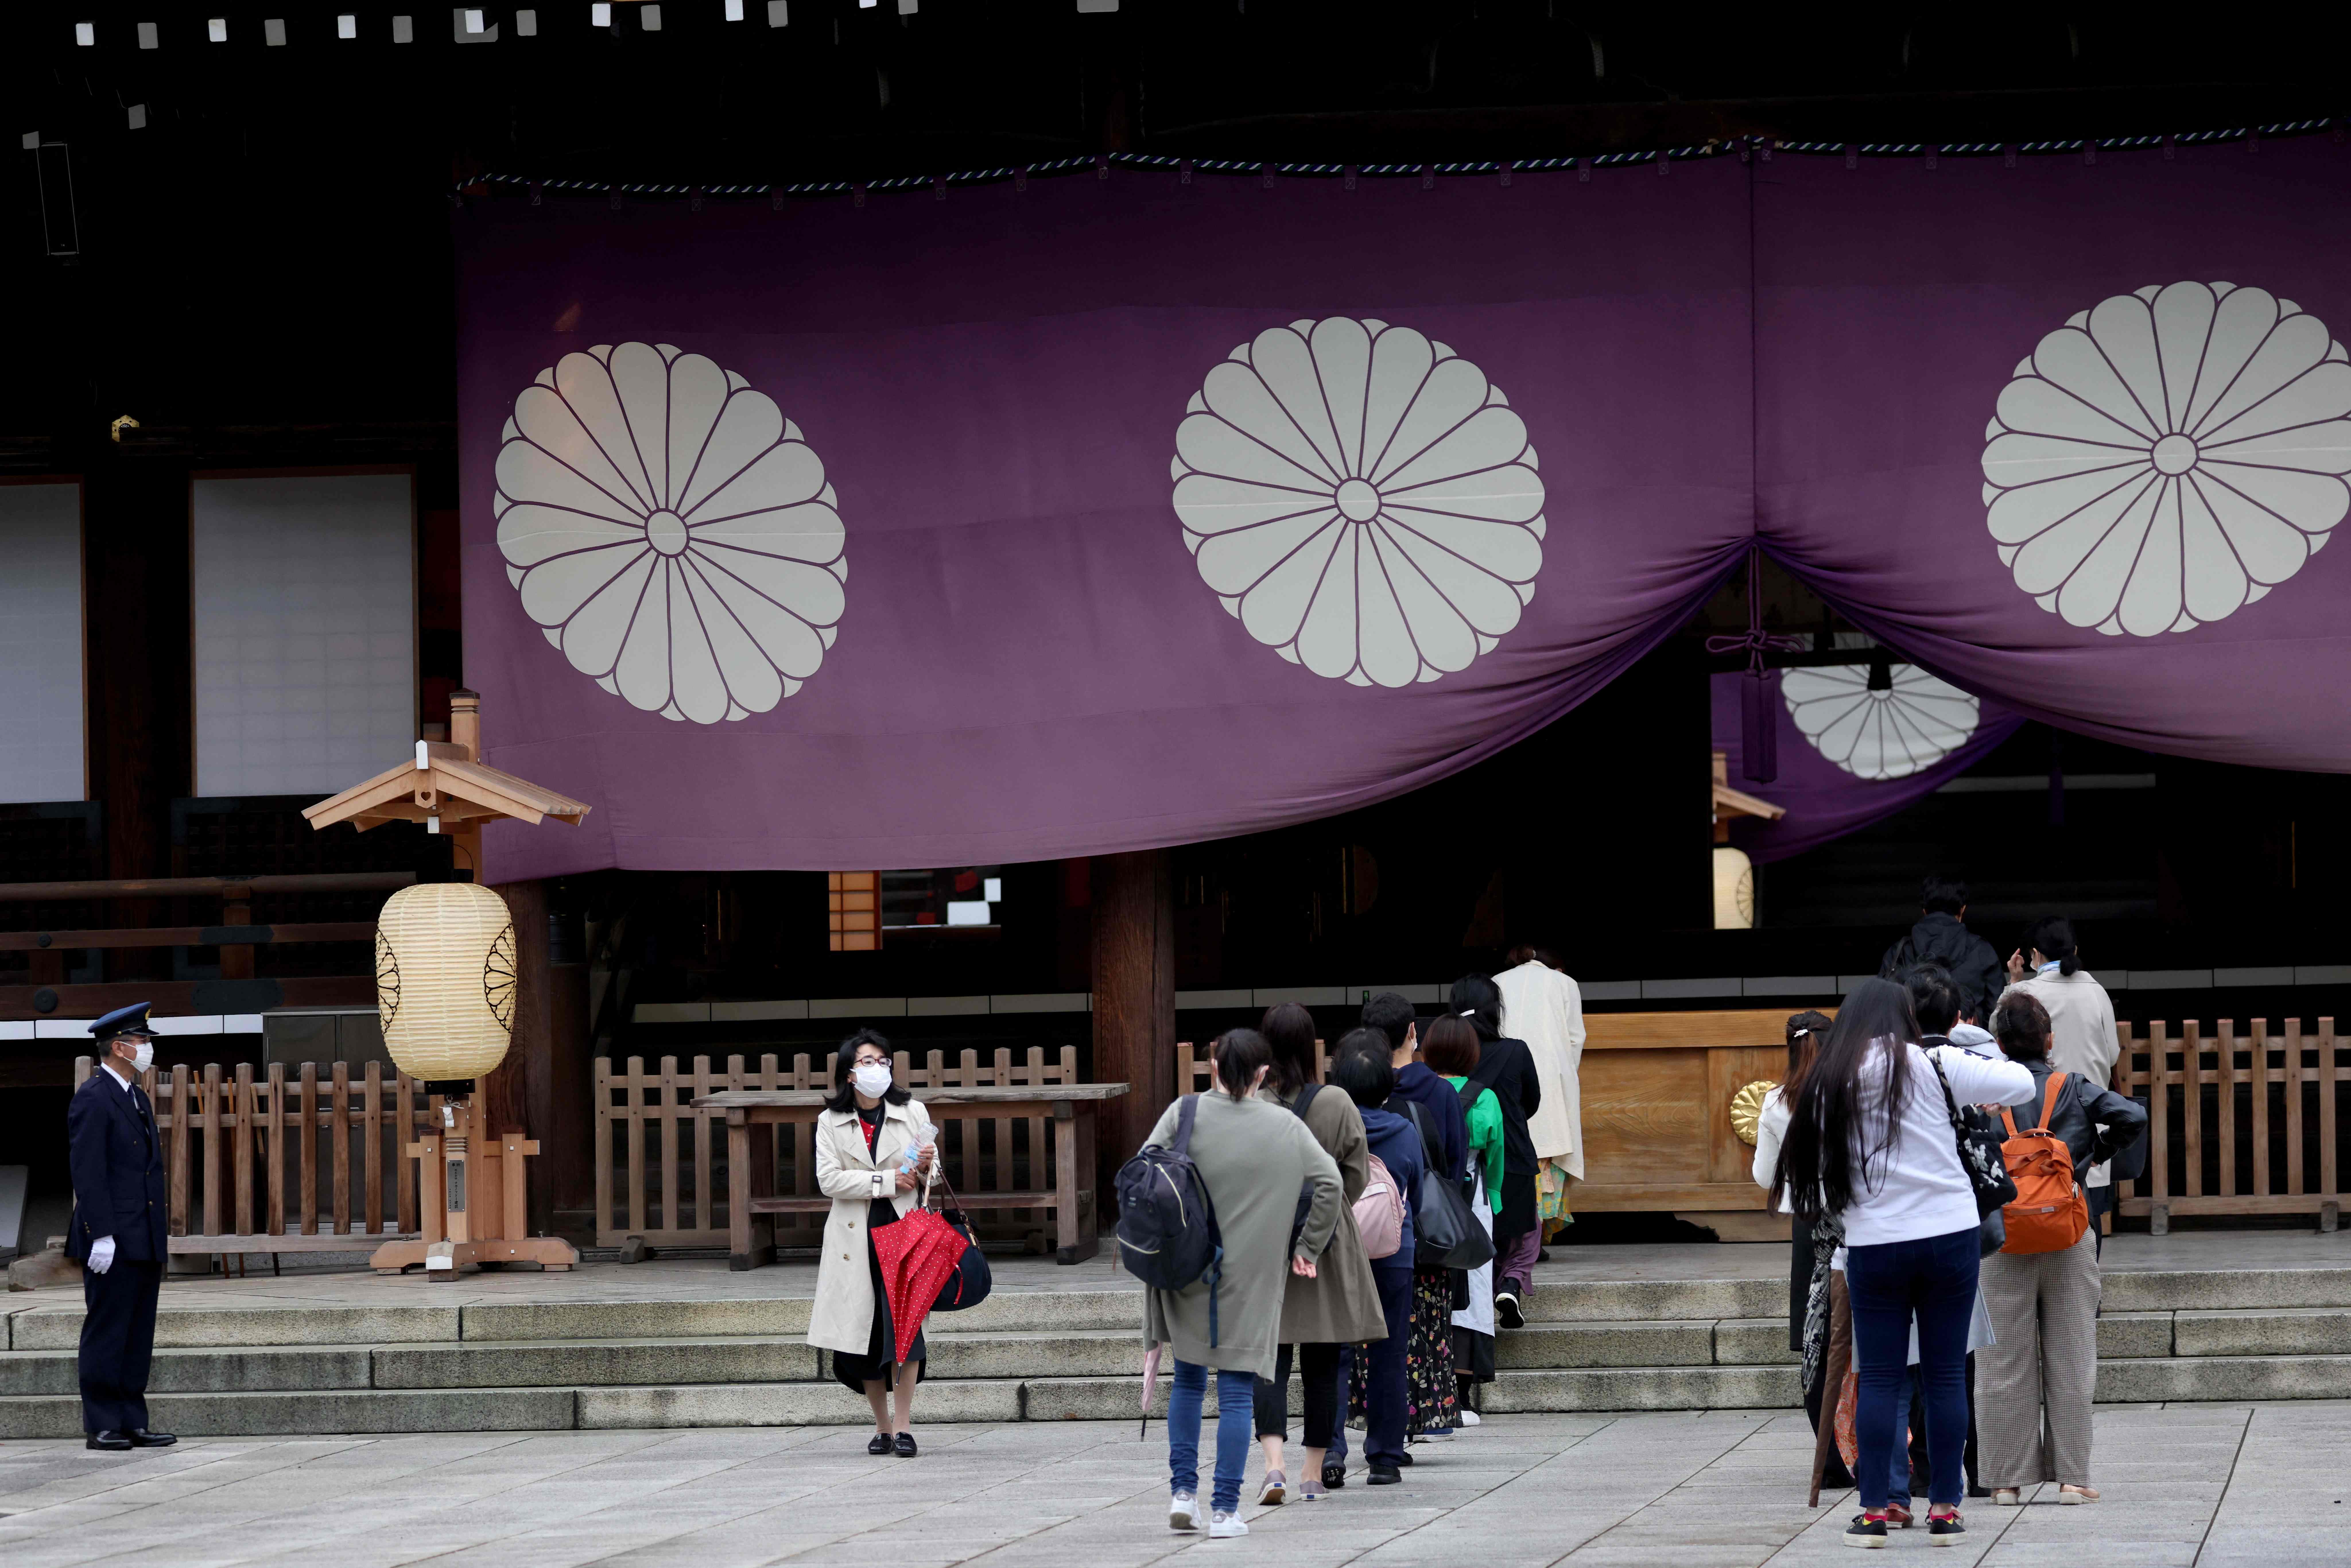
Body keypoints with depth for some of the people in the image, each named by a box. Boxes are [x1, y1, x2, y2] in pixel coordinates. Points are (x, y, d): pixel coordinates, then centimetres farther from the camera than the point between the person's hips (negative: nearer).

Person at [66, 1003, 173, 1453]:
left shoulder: (137, 1098, 17)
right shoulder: (93, 1099, -11)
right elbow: (88, 1173, -16)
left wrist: (160, 1229, 19)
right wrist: (102, 1235, -20)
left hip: (144, 1242, 9)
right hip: (114, 1244, -9)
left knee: (138, 1338, 10)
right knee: (106, 1334, -4)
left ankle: (133, 1423, 13)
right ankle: (102, 1427, -1)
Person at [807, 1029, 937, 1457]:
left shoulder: (913, 1113, 8)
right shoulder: (830, 1122, 6)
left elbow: (930, 1180, 13)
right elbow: (829, 1180, -6)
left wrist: (926, 1166, -11)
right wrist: (889, 1180, -13)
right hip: (855, 1239, 1)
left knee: (904, 1323, -14)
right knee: (862, 1330, 3)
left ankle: (903, 1424, -11)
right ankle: (882, 1425, 16)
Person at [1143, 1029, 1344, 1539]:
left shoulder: (1184, 1113, -2)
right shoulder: (1286, 1127, -2)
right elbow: (1329, 1183, -4)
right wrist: (1307, 1248, 7)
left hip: (1186, 1272, 1)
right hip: (1250, 1281, -1)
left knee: (1187, 1381, 19)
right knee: (1237, 1392, 3)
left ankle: (1183, 1492, 13)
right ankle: (1225, 1509, 1)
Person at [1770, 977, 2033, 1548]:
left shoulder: (1824, 1084, 3)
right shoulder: (1931, 1064, -4)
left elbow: (1813, 1176, 6)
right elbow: (2021, 1084, -2)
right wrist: (1979, 1062, 16)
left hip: (1873, 1247, 1)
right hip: (1950, 1233, -1)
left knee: (1878, 1378, 7)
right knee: (1947, 1374, 6)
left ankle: (1873, 1511, 5)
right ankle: (1945, 1508, 8)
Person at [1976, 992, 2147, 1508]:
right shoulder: (2075, 1089, 1)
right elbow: (2133, 1117, -9)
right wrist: (2098, 1153, 8)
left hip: (2001, 1238, 0)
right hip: (2068, 1235, 0)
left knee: (2004, 1364, 5)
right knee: (2069, 1359, 6)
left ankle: (2007, 1479, 5)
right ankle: (2072, 1476, 5)